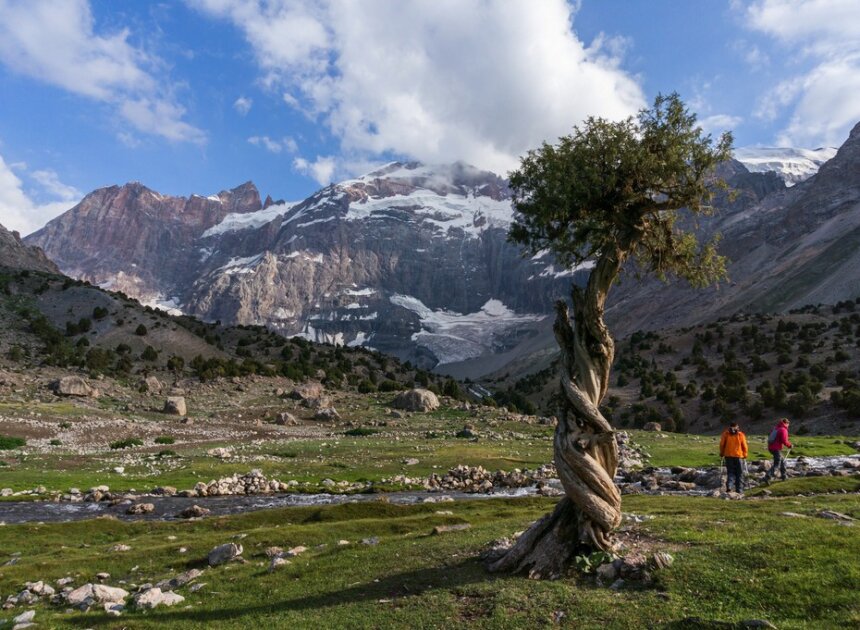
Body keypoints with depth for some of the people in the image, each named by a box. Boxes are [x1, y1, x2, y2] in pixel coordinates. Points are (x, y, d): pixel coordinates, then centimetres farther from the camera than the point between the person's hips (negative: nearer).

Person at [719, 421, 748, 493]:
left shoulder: (725, 434, -1)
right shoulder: (741, 435, -1)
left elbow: (722, 444, -1)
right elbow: (744, 446, -1)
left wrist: (722, 453, 12)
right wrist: (745, 455, 13)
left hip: (728, 456, 0)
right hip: (739, 456, 0)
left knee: (730, 472, 8)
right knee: (739, 473, 10)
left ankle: (729, 486, -11)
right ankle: (739, 489, 8)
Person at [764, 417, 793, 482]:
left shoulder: (775, 428, 14)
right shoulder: (783, 430, -11)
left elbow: (771, 437, 18)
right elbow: (784, 441, -18)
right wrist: (790, 445, -1)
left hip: (771, 447, 9)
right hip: (776, 449, -9)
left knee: (782, 461, 25)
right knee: (777, 464, -7)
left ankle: (783, 476, 33)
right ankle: (767, 477, -20)